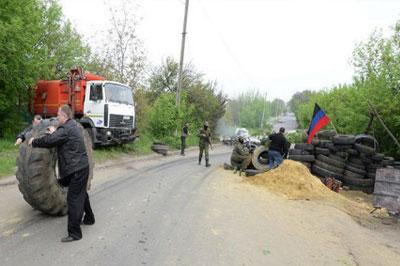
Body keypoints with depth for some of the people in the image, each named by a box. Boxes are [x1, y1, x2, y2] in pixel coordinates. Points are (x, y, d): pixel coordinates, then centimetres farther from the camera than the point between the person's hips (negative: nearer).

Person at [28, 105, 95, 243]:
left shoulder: (66, 129, -17)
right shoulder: (73, 126, 14)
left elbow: (49, 141, -19)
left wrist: (34, 142, -2)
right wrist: (55, 132, 22)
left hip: (77, 169, -10)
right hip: (82, 166, 10)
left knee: (73, 199, -6)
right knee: (81, 194, 24)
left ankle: (74, 233, 0)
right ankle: (89, 218, 41)